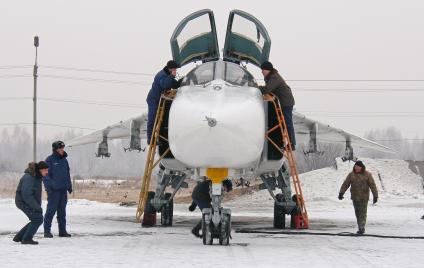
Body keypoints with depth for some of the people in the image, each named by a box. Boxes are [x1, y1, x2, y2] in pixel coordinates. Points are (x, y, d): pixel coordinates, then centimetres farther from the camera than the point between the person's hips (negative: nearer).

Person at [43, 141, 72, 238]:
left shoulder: (64, 160, 15)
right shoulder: (50, 160, -6)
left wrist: (69, 186, 18)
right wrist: (48, 187, -17)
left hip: (63, 190, 7)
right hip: (54, 190, -7)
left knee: (62, 211, 9)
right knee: (51, 210, -7)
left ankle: (62, 231, 14)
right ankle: (47, 231, -4)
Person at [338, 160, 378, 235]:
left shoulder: (367, 175, -3)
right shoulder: (351, 175, 4)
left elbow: (372, 185, -5)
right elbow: (345, 184, 2)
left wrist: (375, 196, -10)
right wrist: (341, 193, -7)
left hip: (364, 197, -3)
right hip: (355, 197, 3)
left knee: (363, 212, -7)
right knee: (357, 213, 6)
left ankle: (362, 228, -8)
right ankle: (360, 228, 13)